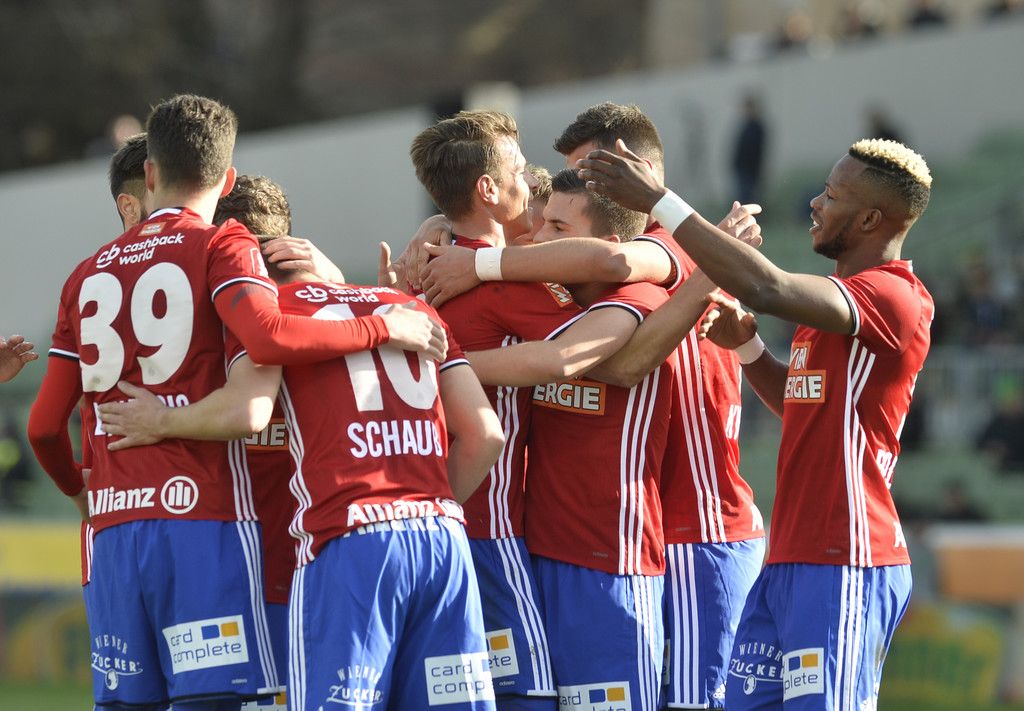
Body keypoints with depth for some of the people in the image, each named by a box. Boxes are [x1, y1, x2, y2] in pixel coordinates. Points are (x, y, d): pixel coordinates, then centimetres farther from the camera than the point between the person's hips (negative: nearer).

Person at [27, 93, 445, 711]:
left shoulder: (89, 274, 18)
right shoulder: (221, 247, 2)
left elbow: (46, 425, 17)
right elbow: (269, 336, -19)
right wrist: (385, 327, -8)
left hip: (112, 525, 5)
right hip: (203, 519, -5)